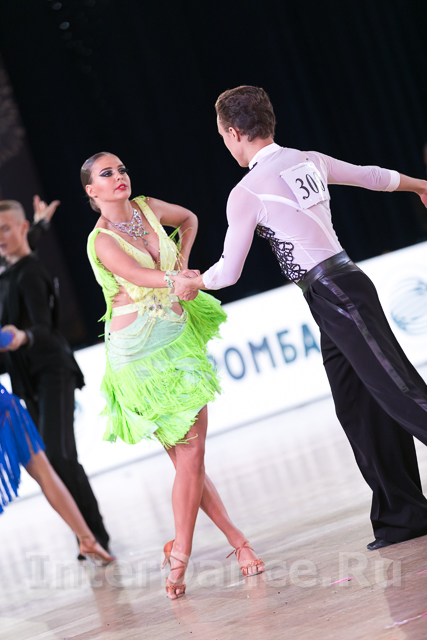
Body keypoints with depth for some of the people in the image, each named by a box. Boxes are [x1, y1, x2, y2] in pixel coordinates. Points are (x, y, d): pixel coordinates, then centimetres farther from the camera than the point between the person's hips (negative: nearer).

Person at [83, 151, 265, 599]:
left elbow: (188, 219, 28)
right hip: (138, 351, -5)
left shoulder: (149, 209, 8)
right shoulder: (102, 241, -10)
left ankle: (180, 554, 7)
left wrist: (183, 262, 14)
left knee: (192, 452, -3)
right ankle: (236, 539, 7)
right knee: (185, 455, -5)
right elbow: (141, 276, -25)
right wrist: (178, 280, -39)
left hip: (178, 337, 5)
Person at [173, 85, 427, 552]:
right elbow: (374, 176, 29)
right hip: (344, 287, 8)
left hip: (333, 296, -8)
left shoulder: (247, 193, -9)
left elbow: (228, 273, -1)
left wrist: (194, 283, 21)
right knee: (357, 408, 11)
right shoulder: (311, 161, 13)